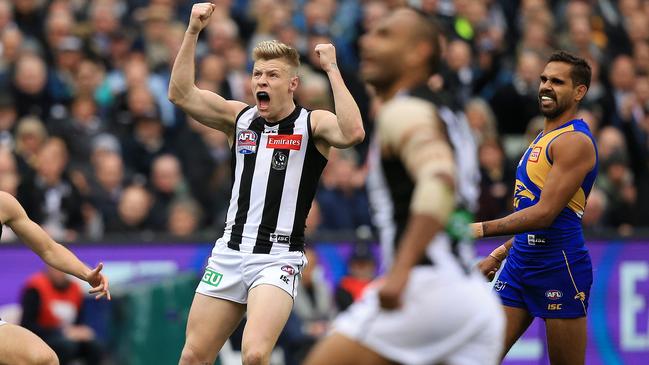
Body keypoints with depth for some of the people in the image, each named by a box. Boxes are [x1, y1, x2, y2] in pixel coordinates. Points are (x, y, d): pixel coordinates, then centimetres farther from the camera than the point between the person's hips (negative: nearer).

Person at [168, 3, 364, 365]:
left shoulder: (312, 124, -4)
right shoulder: (240, 118, 9)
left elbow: (352, 133, -25)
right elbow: (181, 94, 0)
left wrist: (332, 69, -22)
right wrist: (193, 32, -9)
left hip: (279, 258, -5)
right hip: (230, 253, 5)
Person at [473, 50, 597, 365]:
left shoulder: (575, 141, -14)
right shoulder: (543, 138, 17)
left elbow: (545, 214, -22)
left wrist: (481, 229, -23)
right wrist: (501, 254, 23)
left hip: (559, 267, -9)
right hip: (520, 264, 9)